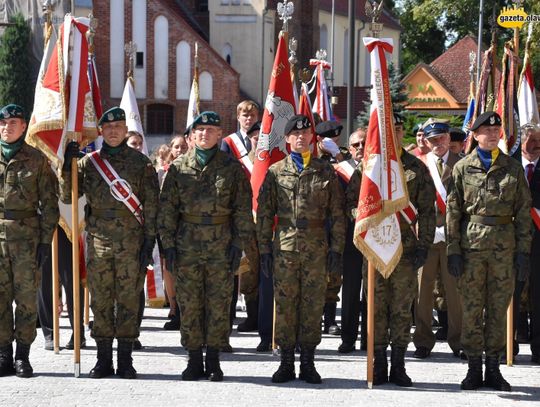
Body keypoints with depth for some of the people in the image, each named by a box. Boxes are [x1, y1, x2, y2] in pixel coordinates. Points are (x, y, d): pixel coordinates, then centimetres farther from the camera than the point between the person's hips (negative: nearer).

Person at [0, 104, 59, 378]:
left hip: (27, 234, -2)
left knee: (26, 297, 0)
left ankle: (23, 355, 8)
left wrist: (46, 240, -4)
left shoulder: (36, 160, 4)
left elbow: (49, 203, 3)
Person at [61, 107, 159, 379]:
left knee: (129, 300, 1)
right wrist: (67, 166, -6)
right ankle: (104, 359, 11)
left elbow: (150, 204, 3)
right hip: (98, 241, 2)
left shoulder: (141, 162, 4)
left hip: (131, 241, -2)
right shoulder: (88, 162, 9)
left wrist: (149, 240, -4)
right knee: (100, 300, 4)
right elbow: (67, 196, 7)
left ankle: (125, 359, 7)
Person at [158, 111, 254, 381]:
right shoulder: (178, 167, 6)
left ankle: (213, 359, 12)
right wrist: (168, 243, -1)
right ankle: (194, 359, 13)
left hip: (221, 247, -1)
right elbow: (167, 207, 6)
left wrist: (238, 244, -3)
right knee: (189, 304, 3)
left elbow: (243, 209, 3)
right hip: (187, 245, 1)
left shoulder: (232, 168, 4)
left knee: (218, 304, 2)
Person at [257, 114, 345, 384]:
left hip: (316, 249, 0)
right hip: (284, 248, 0)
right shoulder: (275, 172, 7)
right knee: (285, 305, 2)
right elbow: (264, 213, 7)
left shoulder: (325, 171, 8)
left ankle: (308, 362, 11)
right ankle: (286, 362, 9)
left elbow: (337, 214, 7)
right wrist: (264, 249, 1)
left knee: (313, 304, 2)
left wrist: (336, 249, 0)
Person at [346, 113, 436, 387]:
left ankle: (398, 365, 9)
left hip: (406, 248, 0)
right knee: (377, 307, 3)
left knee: (402, 307, 2)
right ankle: (379, 365, 9)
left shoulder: (416, 168, 6)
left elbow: (426, 211, 6)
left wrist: (423, 246, -1)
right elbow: (351, 202, 10)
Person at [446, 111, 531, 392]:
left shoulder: (513, 168, 7)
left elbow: (523, 212, 6)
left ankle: (493, 368, 14)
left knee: (498, 308, 5)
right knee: (471, 308, 2)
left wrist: (523, 251, 0)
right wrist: (453, 250, -4)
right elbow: (453, 211, 2)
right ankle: (473, 368, 11)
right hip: (471, 245, -1)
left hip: (504, 247, 1)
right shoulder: (462, 168, 4)